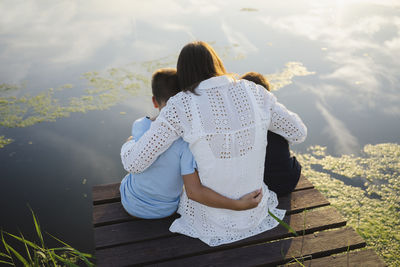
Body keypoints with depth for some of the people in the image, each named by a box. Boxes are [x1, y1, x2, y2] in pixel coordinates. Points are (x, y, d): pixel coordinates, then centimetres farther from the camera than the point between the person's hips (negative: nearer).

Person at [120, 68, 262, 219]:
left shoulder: (139, 126, -23)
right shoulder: (187, 139, -30)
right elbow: (194, 191, -34)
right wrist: (238, 205, -30)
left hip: (132, 205, 0)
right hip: (167, 210, 0)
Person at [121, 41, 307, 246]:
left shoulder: (181, 105, -23)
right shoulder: (253, 92, -15)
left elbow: (134, 162, -20)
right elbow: (299, 132, -3)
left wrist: (129, 145, 5)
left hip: (213, 222, -2)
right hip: (255, 213, 3)